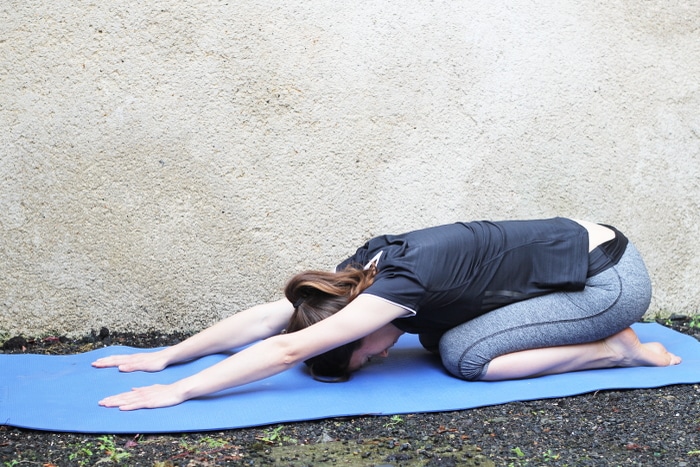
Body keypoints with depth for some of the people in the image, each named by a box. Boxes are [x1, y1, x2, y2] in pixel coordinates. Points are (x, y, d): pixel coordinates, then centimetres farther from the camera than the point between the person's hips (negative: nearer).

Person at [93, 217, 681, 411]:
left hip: (613, 278, -8)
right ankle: (598, 331, 13)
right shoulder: (366, 264, -5)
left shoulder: (403, 281, -28)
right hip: (580, 241, 9)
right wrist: (165, 356, -5)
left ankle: (618, 349, -3)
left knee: (465, 355, -17)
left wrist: (178, 391, -32)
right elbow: (268, 316, -4)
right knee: (439, 332, 2)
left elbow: (290, 348, -33)